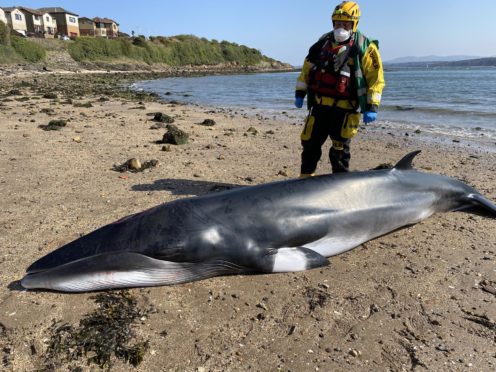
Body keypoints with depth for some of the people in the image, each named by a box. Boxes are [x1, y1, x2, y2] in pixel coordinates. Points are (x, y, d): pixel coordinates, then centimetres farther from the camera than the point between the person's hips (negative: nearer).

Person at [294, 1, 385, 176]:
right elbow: (307, 68, 18)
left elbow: (376, 78, -7)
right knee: (309, 143, 9)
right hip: (319, 105, 5)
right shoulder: (323, 42, 10)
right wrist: (300, 93, 15)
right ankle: (305, 179, 24)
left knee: (340, 150, 2)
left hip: (344, 108, -5)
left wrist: (372, 107, -14)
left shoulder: (364, 48, -5)